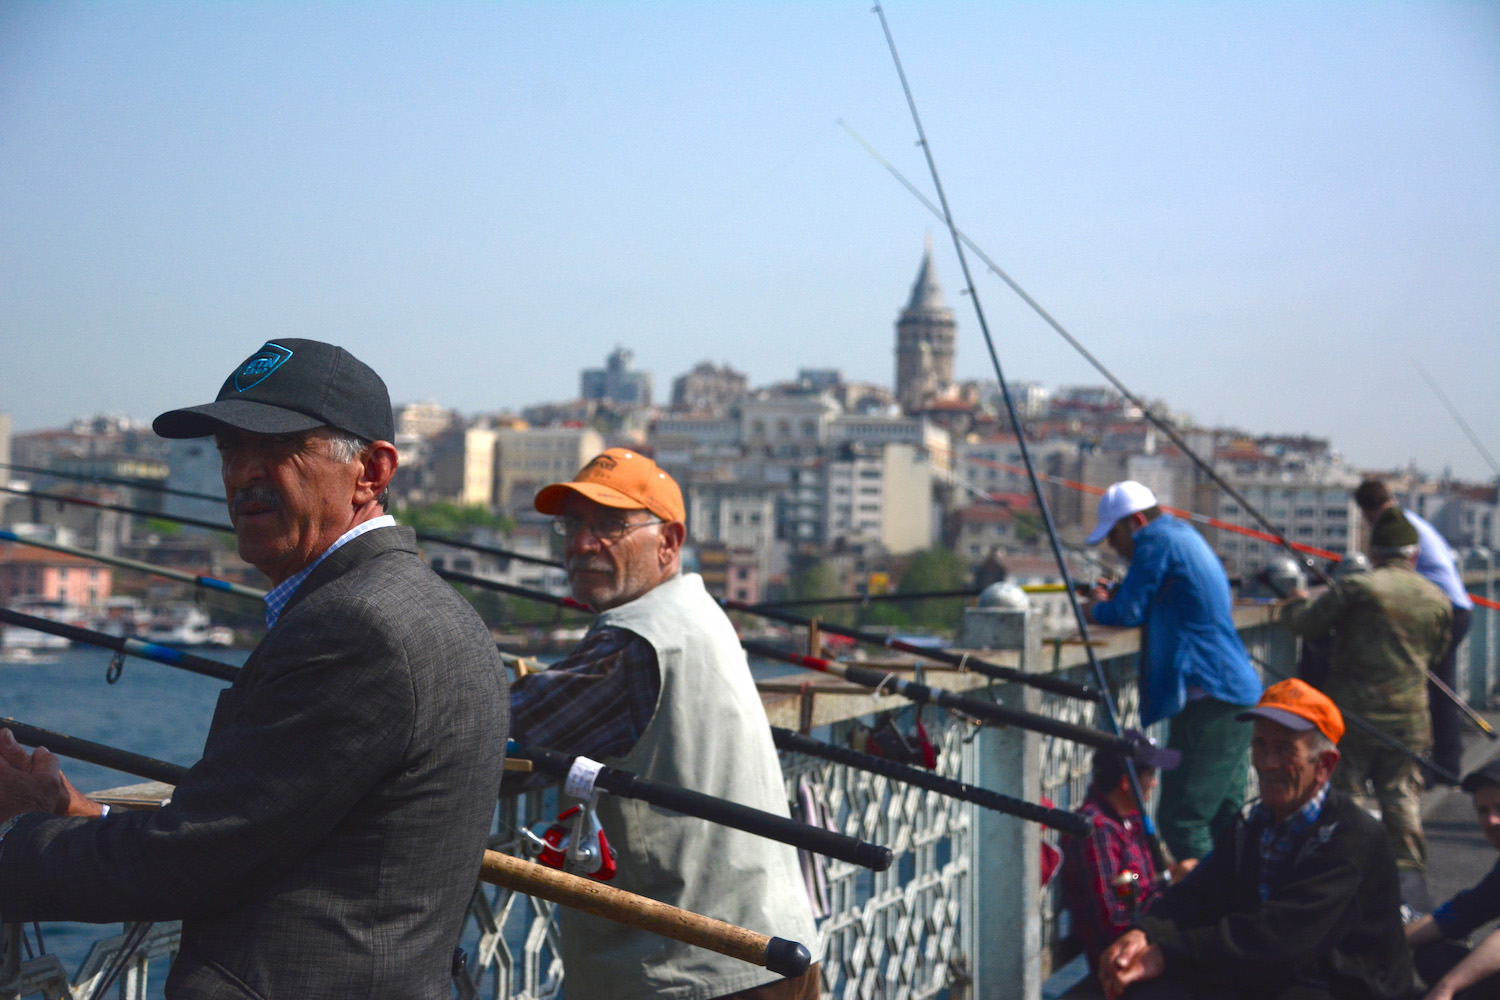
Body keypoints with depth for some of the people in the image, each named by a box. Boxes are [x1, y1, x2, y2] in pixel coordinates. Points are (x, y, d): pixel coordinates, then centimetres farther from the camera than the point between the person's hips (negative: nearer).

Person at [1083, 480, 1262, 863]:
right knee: (1225, 819, 14)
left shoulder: (1157, 540, -8)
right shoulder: (1184, 535, 21)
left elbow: (1128, 612, -10)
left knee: (1180, 820, -9)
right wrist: (1110, 599, 15)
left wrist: (1097, 609, 10)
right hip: (1237, 697, 10)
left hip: (1210, 699, -10)